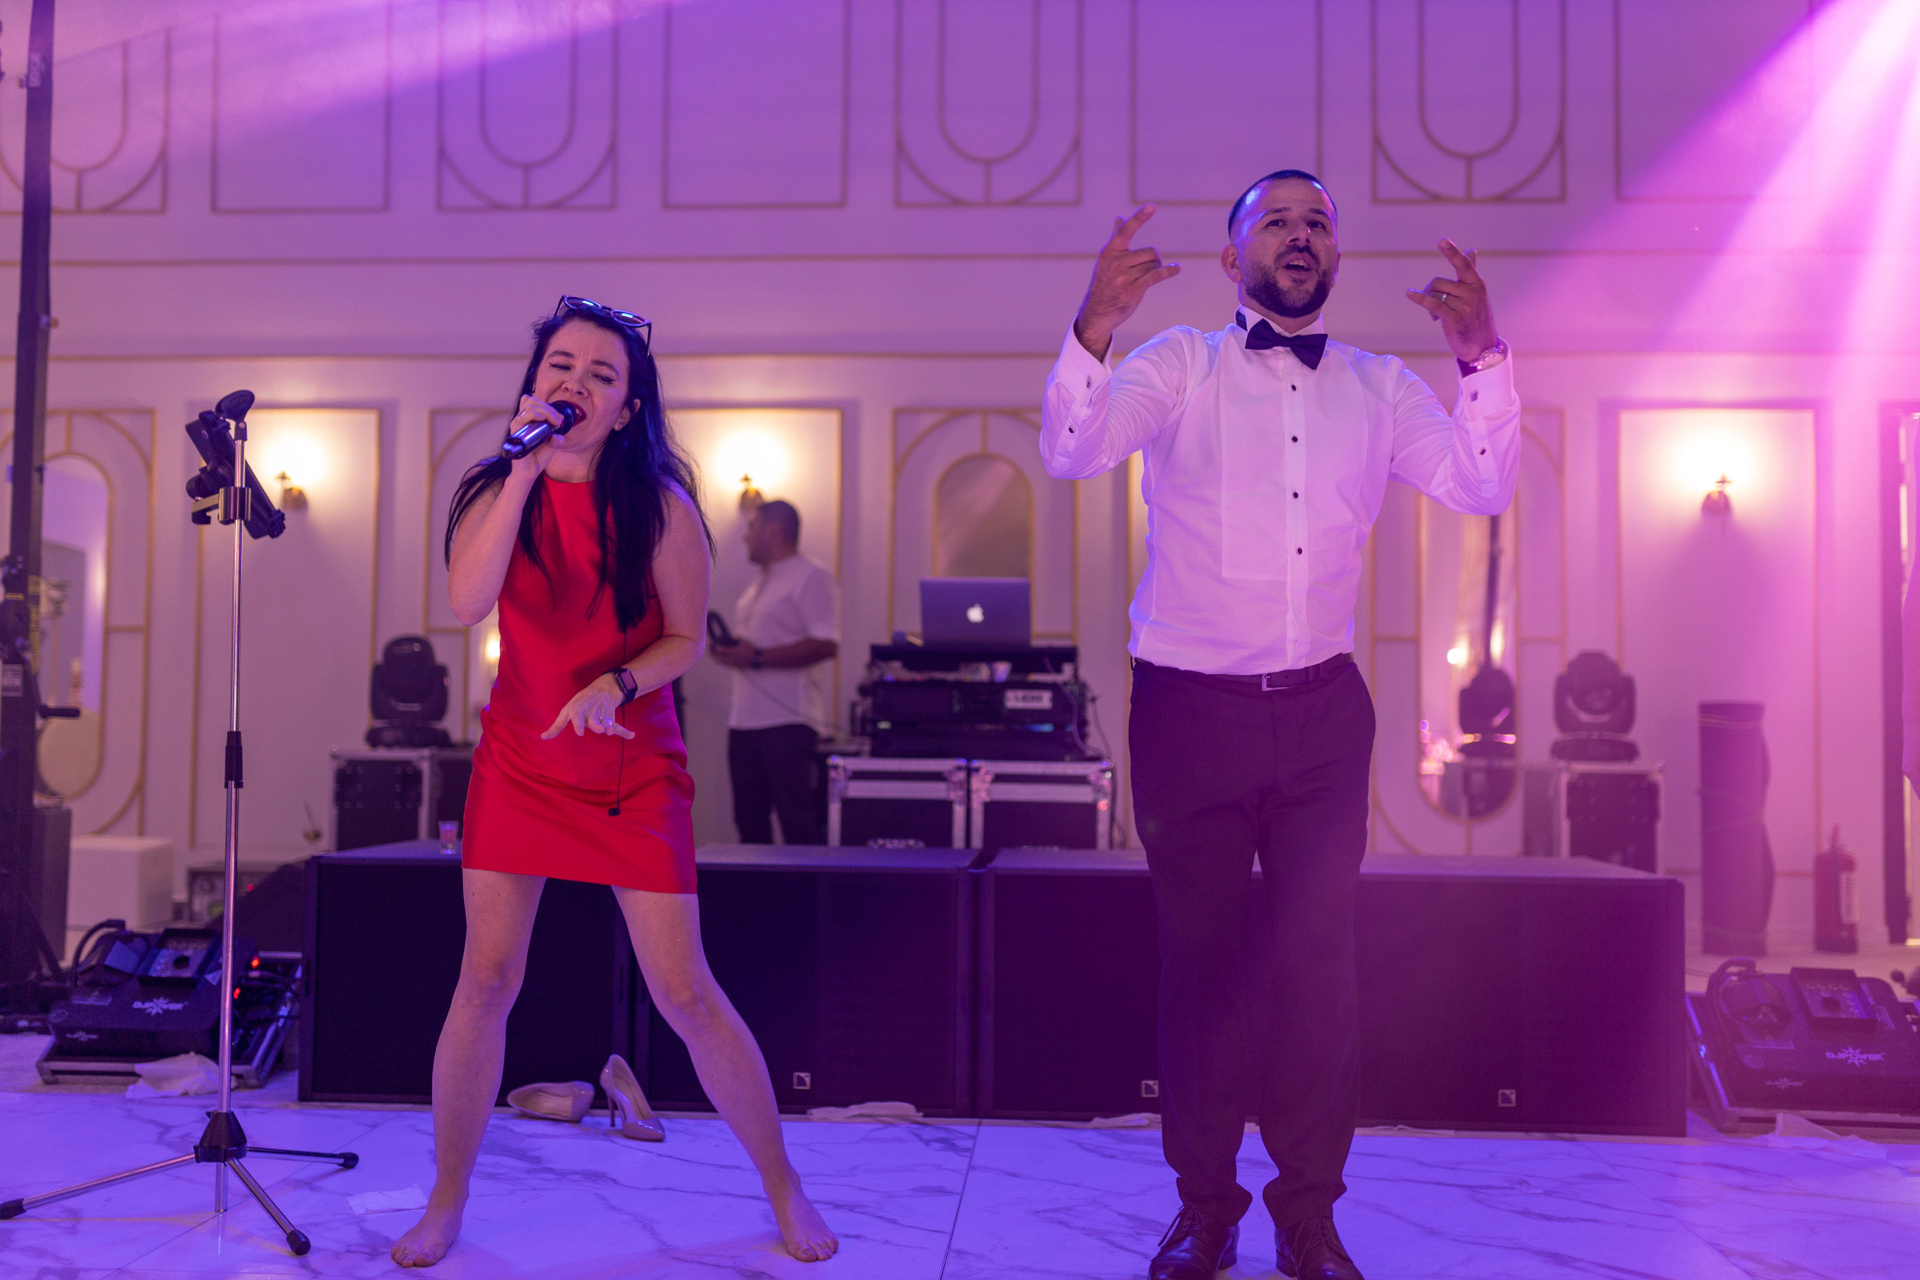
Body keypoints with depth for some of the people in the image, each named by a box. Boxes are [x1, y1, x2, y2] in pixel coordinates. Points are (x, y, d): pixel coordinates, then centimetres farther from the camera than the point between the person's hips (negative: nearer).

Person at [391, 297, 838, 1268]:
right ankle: (445, 1204, 19)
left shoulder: (658, 504, -9)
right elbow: (467, 602, -21)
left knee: (684, 992, -3)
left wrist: (617, 683, -22)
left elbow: (687, 639, -4)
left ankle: (784, 1187, 15)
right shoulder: (496, 491, -3)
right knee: (485, 980, 0)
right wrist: (525, 467, -24)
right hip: (518, 763, 2)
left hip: (634, 771, -2)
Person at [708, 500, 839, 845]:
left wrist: (756, 658, -20)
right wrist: (729, 651, 8)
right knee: (749, 822, 9)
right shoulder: (758, 585, 22)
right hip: (744, 722, 9)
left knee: (797, 822, -9)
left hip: (787, 721, -9)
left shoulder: (811, 577, -7)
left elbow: (826, 644, -18)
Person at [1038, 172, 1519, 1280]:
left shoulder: (1379, 387, 10)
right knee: (1201, 958, 6)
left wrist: (1484, 356, -14)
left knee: (1319, 962, 4)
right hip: (1191, 710, -2)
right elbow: (1071, 452, -12)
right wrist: (1094, 329, -28)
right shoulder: (1179, 365, 2)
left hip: (1323, 711, 2)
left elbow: (1484, 487, 0)